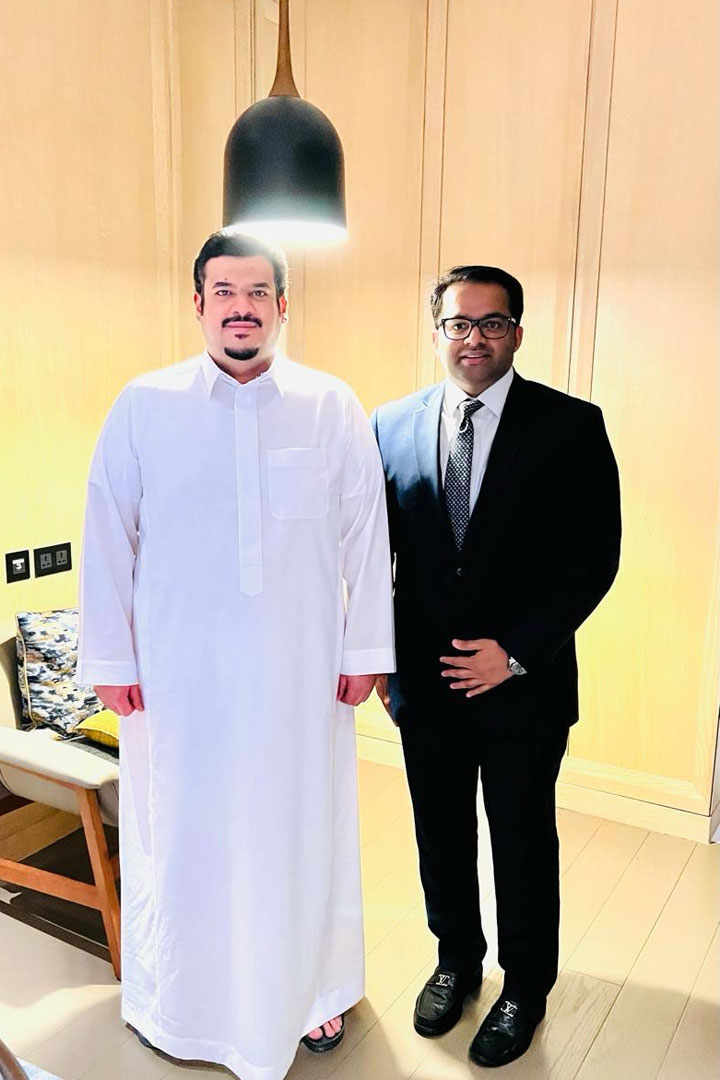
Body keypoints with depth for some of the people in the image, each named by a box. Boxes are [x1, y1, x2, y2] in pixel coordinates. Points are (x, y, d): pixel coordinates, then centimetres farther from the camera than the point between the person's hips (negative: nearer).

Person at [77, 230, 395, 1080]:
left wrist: (365, 648, 2)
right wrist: (110, 657, 0)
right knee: (181, 828, 12)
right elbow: (106, 538, 1)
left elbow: (366, 535, 2)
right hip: (179, 673, 0)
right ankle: (175, 1001, 37)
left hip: (300, 672, 1)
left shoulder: (333, 408, 0)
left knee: (299, 826, 13)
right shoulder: (144, 406, -1)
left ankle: (311, 988, 37)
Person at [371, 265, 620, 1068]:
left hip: (522, 681, -2)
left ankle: (525, 986, 39)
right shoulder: (392, 425, 1)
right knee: (439, 833, 19)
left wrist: (516, 652, -14)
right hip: (423, 678, 3)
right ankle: (456, 959, 45)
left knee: (522, 842, 14)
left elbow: (595, 556, -9)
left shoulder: (570, 426, -8)